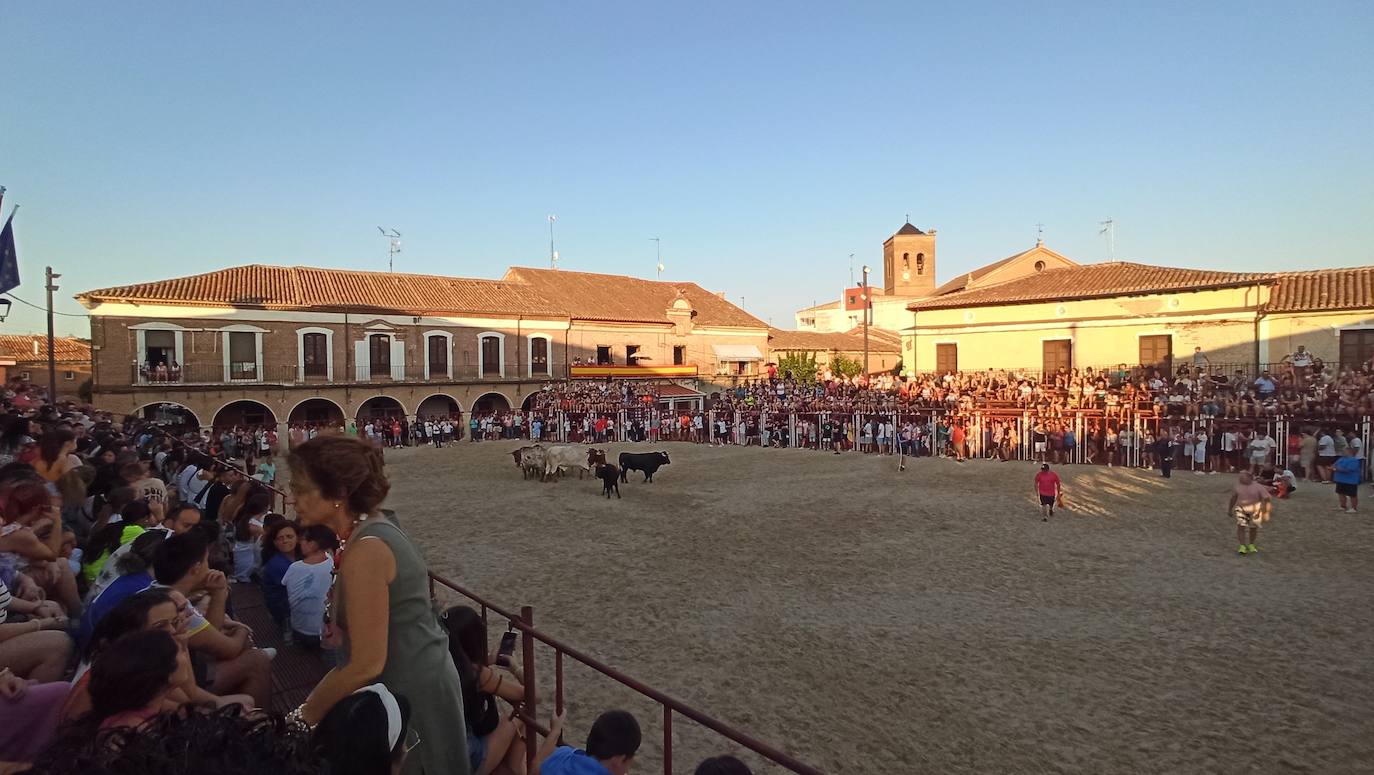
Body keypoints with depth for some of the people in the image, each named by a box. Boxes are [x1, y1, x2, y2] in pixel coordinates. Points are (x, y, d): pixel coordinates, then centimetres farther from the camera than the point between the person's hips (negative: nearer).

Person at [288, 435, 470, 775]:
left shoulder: (365, 551, -26)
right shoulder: (370, 531, 3)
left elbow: (367, 664, -25)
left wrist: (303, 717, -13)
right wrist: (315, 701, 11)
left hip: (413, 692, -9)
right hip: (416, 680, 9)